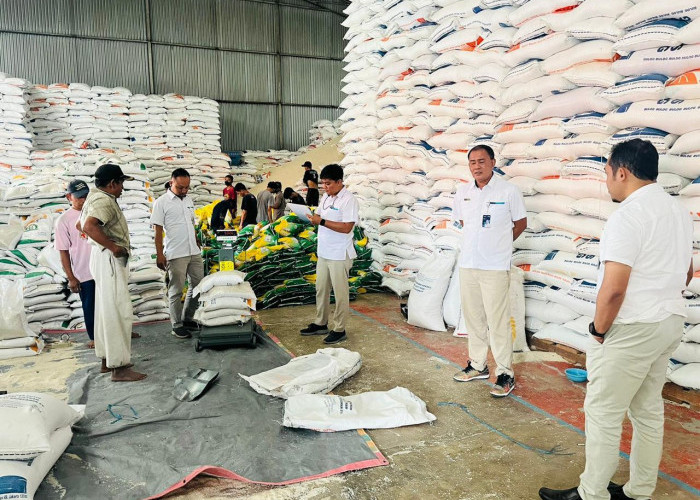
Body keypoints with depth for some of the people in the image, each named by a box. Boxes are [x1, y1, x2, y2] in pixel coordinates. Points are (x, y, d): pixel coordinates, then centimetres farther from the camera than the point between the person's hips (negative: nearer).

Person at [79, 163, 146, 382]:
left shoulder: (96, 198, 17)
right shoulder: (104, 201, -17)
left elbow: (80, 225, 30)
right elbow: (89, 227, -35)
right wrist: (113, 246, -28)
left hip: (107, 260, 11)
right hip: (109, 260, -11)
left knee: (106, 311, 15)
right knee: (119, 312, -9)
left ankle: (107, 360, 25)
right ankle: (119, 367, -5)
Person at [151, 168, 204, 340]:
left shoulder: (188, 200, 13)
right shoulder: (161, 202, -6)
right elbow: (158, 230, -9)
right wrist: (159, 254, -12)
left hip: (194, 253, 7)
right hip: (175, 255, -7)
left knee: (198, 285, 12)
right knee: (176, 291, 1)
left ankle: (188, 319, 26)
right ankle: (177, 326, 11)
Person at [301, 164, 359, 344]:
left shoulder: (348, 200, -16)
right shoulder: (326, 197, 11)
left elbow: (346, 227, -23)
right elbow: (319, 217, 18)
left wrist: (322, 221, -22)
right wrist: (314, 219, -6)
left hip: (339, 255, -9)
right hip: (324, 252, 9)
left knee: (340, 293, 2)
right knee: (321, 289, 17)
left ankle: (339, 330, 13)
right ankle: (321, 324, 31)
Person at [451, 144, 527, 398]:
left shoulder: (508, 191, -7)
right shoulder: (463, 191, 6)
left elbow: (521, 222, 3)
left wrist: (499, 244, 6)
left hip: (495, 267, -5)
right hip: (467, 264, 5)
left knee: (498, 322, -3)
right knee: (473, 317, 14)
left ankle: (505, 373, 10)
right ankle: (478, 365, 29)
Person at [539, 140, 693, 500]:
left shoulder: (628, 215, -20)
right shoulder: (678, 211, 11)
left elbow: (614, 288, -25)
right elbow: (686, 273, 23)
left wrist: (599, 330, -12)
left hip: (631, 329, -9)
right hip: (670, 321, 10)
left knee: (603, 413, 1)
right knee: (648, 410, 16)